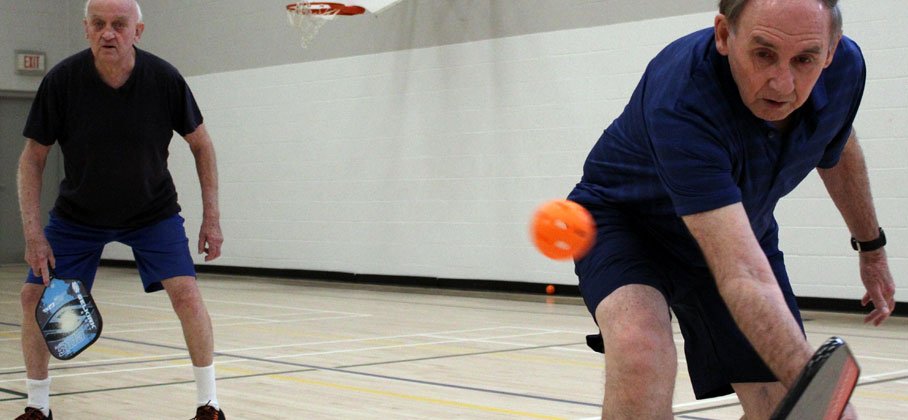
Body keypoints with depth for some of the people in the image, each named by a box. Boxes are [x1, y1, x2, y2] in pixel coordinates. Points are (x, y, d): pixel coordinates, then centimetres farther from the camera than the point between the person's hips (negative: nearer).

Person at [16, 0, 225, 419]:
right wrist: (33, 234, -19)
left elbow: (201, 145, -5)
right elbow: (32, 158, -11)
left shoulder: (164, 79, -21)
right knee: (35, 295, -4)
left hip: (153, 211, -1)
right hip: (77, 213, 1)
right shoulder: (61, 80, -21)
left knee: (186, 293, -17)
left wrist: (211, 217, -8)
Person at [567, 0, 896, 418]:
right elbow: (743, 275, -46)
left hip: (741, 232, 6)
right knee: (641, 352, -37)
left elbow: (838, 151, 7)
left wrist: (871, 245, 19)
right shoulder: (680, 101, -40)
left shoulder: (844, 66, -19)